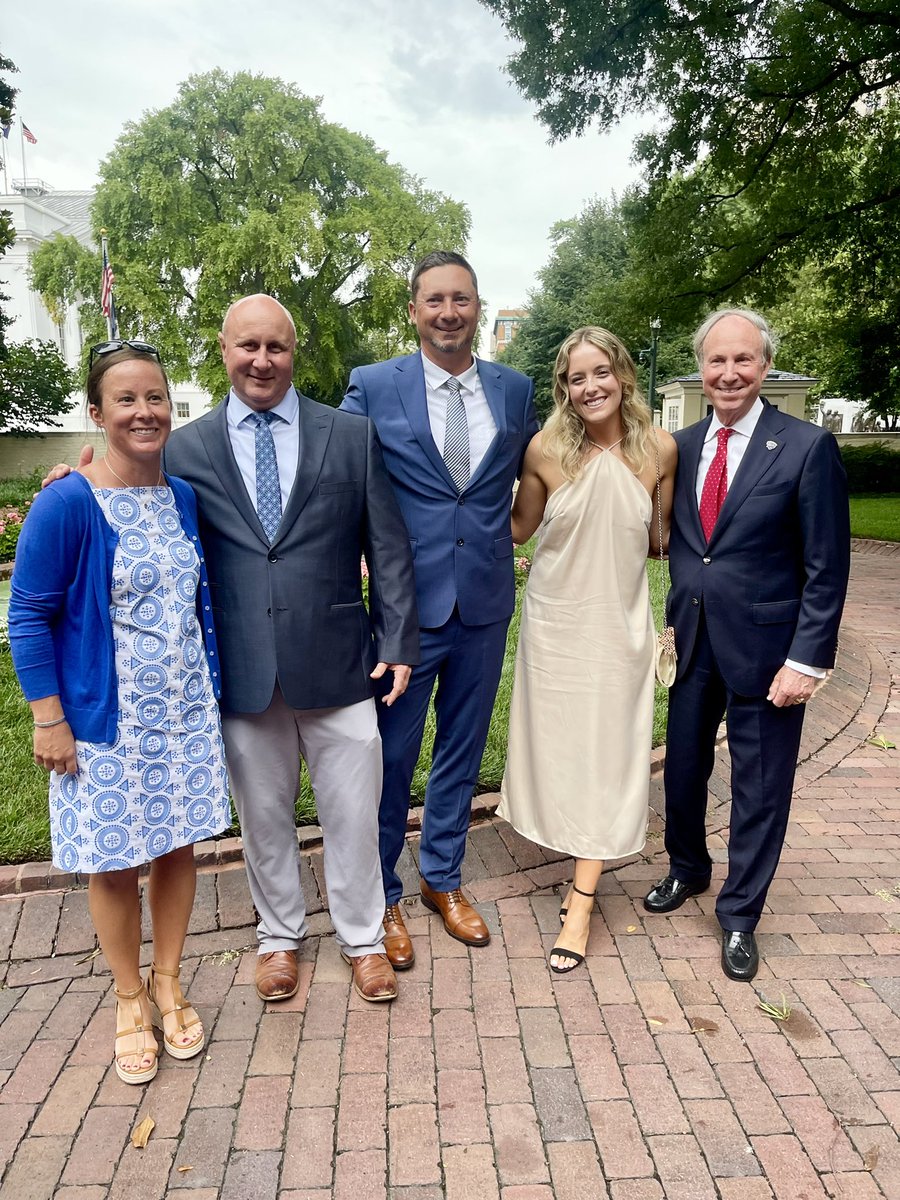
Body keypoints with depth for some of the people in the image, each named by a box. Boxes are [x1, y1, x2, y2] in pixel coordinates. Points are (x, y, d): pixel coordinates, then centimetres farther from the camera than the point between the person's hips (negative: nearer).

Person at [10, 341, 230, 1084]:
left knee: (177, 848, 14)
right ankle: (131, 999, 35)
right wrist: (49, 721, -12)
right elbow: (30, 617, -10)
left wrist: (212, 693, 8)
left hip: (185, 714, 4)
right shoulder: (67, 505, -14)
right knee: (115, 863, 12)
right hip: (105, 722, -4)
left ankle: (168, 982, 37)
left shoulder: (184, 499, 1)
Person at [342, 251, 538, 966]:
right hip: (406, 604, -3)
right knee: (391, 757, 7)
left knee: (463, 750, 16)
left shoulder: (516, 390, 6)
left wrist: (511, 535, 12)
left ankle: (443, 878, 37)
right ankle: (383, 896, 29)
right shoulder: (372, 387, -5)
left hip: (486, 604, 3)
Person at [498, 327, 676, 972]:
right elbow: (518, 528, 4)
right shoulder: (546, 449, -9)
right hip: (555, 622, 1)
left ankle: (581, 903, 17)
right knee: (558, 748, 11)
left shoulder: (660, 447, -6)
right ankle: (585, 866, 35)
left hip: (620, 623, 0)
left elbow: (661, 535, 8)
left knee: (605, 755, 4)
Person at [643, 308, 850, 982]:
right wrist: (675, 618, 6)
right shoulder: (682, 446, 4)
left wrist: (807, 659, -14)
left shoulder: (807, 447, -10)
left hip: (764, 646, -4)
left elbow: (827, 569, -11)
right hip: (693, 641, 5)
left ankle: (740, 915, 30)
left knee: (760, 789, 9)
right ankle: (687, 870, 44)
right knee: (683, 767, 17)